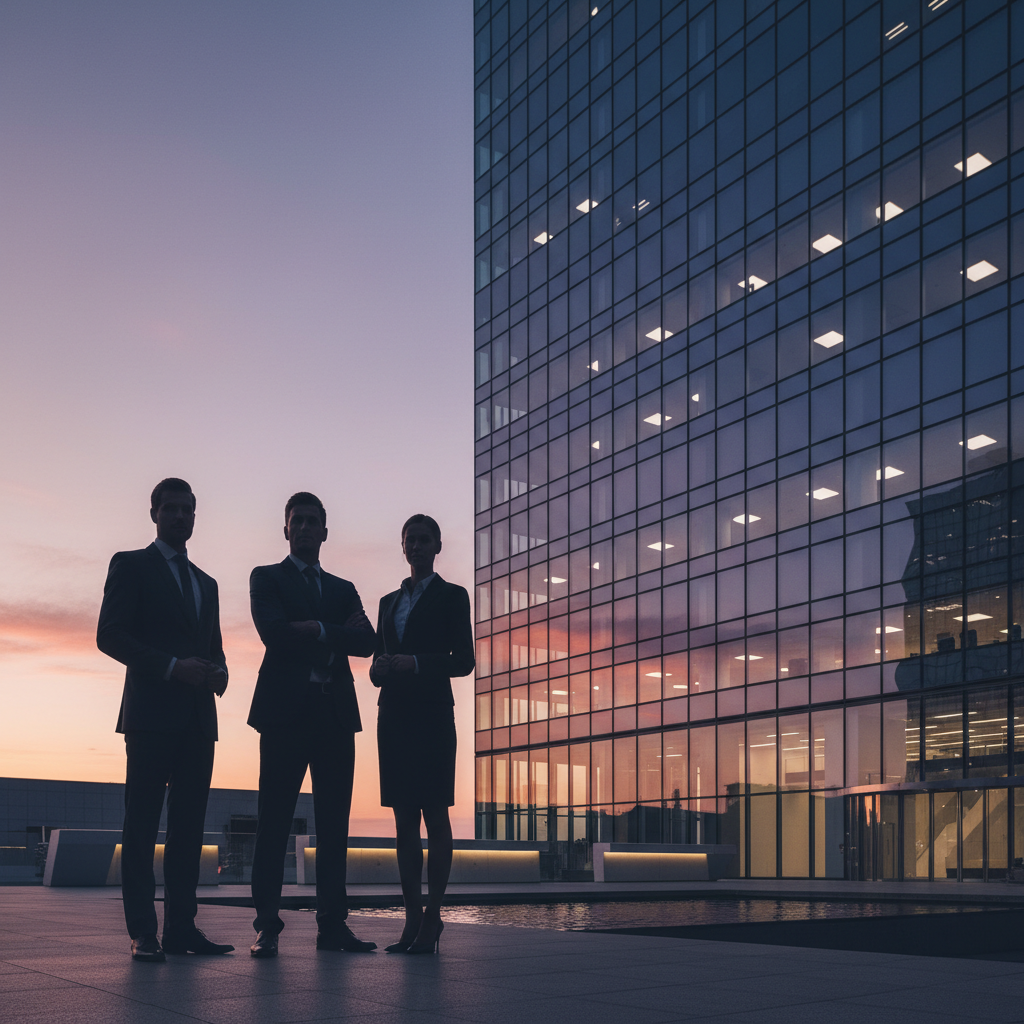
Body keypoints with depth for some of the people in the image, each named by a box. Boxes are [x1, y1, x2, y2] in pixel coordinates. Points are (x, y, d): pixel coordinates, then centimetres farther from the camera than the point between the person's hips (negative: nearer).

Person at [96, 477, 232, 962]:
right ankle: (142, 933, -4)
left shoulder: (205, 582, 23)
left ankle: (181, 926, 6)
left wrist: (218, 670, 0)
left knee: (189, 823, 4)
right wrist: (172, 666, -16)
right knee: (142, 823, -5)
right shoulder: (131, 565, 5)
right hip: (152, 714, -6)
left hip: (198, 719, 6)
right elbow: (109, 636, -6)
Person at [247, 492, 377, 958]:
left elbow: (366, 642, 6)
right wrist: (341, 632, -3)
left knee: (334, 823, 2)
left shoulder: (343, 589, 22)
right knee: (274, 820, -6)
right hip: (286, 710, -4)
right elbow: (272, 632, -8)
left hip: (336, 712, 4)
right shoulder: (266, 578, 11)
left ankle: (332, 924, 5)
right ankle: (267, 926, -3)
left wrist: (318, 631, -6)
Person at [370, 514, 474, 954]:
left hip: (431, 715, -5)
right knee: (404, 818, 3)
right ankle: (413, 918, 6)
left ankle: (432, 919, -6)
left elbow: (464, 660, -2)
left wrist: (415, 664, -16)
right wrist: (380, 669, -3)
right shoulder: (389, 601, 21)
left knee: (434, 814, -8)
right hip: (393, 715, 5)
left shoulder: (451, 596, 5)